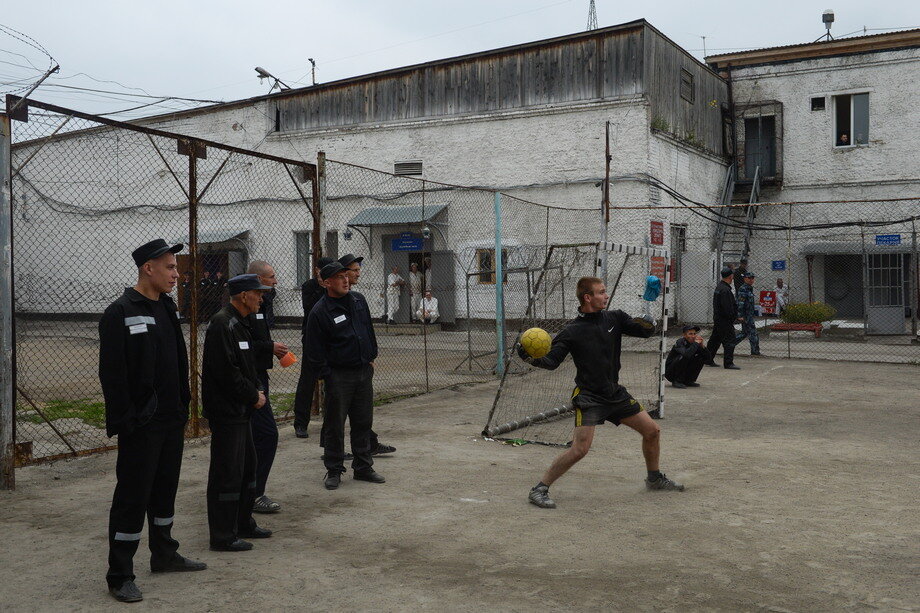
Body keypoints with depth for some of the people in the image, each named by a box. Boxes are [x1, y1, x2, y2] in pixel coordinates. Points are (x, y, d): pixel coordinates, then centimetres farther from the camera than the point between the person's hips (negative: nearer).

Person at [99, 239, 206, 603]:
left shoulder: (167, 309, 12)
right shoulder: (121, 313, -13)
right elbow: (111, 374, -17)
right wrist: (125, 421, -19)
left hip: (171, 421, 8)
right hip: (141, 425, -8)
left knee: (165, 490, 18)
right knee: (133, 497, -2)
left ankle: (164, 555, 33)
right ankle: (120, 576, 7)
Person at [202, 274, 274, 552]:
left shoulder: (241, 323, 14)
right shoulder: (222, 324, -18)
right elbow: (226, 372, -24)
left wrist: (257, 391, 6)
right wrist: (253, 396, -13)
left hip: (241, 409, 11)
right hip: (226, 411, -11)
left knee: (247, 467, 18)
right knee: (227, 473, -4)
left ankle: (244, 524, 30)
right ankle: (223, 537, 4)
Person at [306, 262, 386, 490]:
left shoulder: (358, 300, 8)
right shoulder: (319, 312, -11)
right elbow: (315, 350, -9)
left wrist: (371, 357, 17)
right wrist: (325, 375, -11)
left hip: (364, 371, 6)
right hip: (338, 375, -6)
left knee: (364, 422, 11)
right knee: (336, 425, 2)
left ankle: (363, 467, 22)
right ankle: (334, 471, 15)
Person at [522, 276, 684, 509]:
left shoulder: (614, 318, 2)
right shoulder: (572, 331, -10)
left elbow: (647, 331, 3)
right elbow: (551, 361, -13)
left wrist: (646, 320, -19)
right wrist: (530, 357, -33)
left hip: (616, 394, 6)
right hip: (588, 398, -6)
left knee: (652, 431, 11)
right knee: (580, 448, -18)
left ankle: (655, 478, 35)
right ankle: (539, 490, -7)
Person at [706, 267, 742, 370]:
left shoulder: (719, 286, 12)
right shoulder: (725, 290, -21)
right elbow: (728, 307, -23)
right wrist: (733, 317, -13)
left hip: (717, 318, 10)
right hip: (725, 321, -10)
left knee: (715, 339, 16)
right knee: (729, 341, -7)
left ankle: (708, 360, 23)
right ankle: (728, 363, -7)